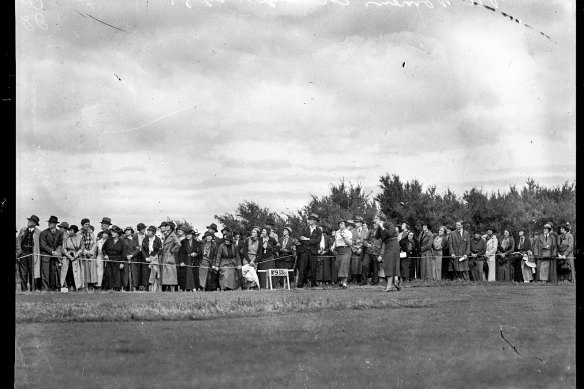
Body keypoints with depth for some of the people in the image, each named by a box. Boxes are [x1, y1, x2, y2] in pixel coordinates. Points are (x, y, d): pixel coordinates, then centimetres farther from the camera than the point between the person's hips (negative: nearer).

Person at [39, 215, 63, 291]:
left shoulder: (59, 233, 10)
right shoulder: (44, 233, -1)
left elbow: (60, 244, 13)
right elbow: (43, 245, -5)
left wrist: (58, 251, -7)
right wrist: (52, 252, -12)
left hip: (55, 256, 3)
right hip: (45, 255, -3)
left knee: (55, 273, -2)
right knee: (45, 274, -7)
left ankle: (53, 288, 1)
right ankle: (45, 289, -8)